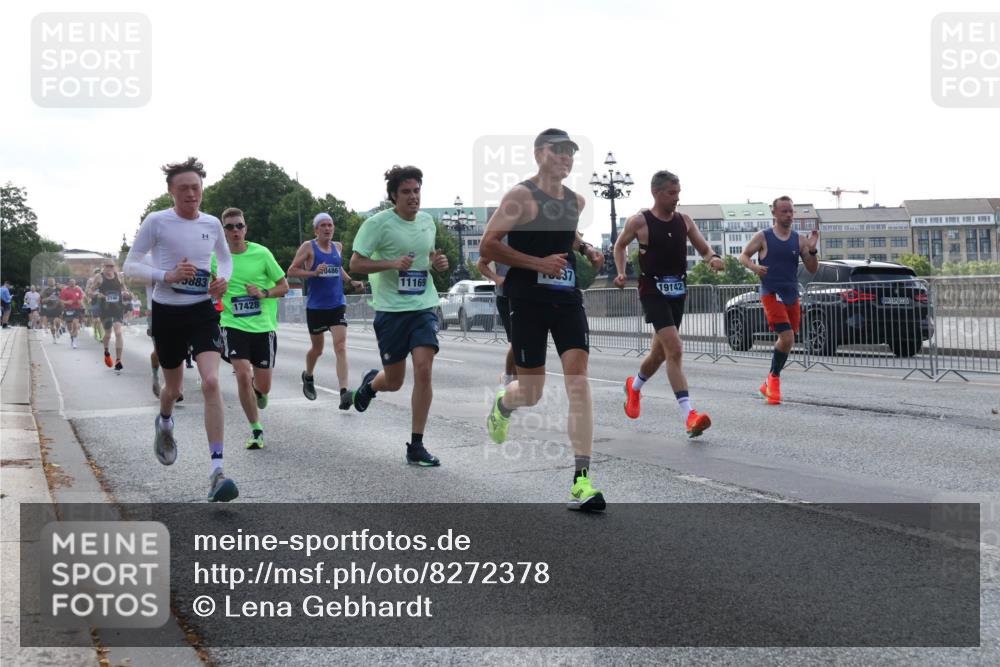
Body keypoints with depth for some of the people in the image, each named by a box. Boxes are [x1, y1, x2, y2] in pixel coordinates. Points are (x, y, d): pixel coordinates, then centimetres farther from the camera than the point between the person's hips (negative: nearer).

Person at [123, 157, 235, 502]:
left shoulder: (212, 223, 2)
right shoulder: (156, 221, -9)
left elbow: (226, 257, 21)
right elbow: (130, 266, -6)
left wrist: (223, 279, -2)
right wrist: (168, 275, -22)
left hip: (203, 311, 1)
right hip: (167, 313, -1)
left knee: (211, 383, -19)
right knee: (174, 387, 15)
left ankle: (217, 471, -21)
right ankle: (164, 425, 55)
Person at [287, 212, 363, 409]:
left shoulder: (337, 247, 10)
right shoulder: (308, 247, -5)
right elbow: (291, 271, -7)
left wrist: (351, 281, 12)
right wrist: (314, 273, -21)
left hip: (337, 305, 3)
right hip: (315, 307, -2)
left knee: (341, 347, -14)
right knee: (317, 348, 13)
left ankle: (344, 392, -24)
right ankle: (308, 376, 45)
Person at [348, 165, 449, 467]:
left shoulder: (427, 221, 9)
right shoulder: (378, 223, -9)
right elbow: (355, 263, -9)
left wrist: (437, 263, 2)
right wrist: (392, 263, -22)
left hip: (424, 306, 4)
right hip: (391, 309, -3)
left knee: (424, 369, -14)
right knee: (394, 382, 5)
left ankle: (416, 447, -5)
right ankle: (371, 382, 46)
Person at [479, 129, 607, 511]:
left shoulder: (576, 201, 12)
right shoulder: (521, 196, -8)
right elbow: (487, 247, -12)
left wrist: (586, 249, 12)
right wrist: (540, 263, -19)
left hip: (567, 297, 5)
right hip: (528, 299, -4)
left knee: (578, 381, -12)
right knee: (531, 392, 3)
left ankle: (582, 481, -16)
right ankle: (502, 405, 44)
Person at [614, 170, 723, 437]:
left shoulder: (684, 221, 5)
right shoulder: (639, 222, -6)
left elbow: (704, 249, 10)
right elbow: (620, 245, 10)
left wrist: (713, 259, -12)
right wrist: (621, 273, -2)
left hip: (677, 292, 6)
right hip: (653, 292, -6)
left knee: (660, 352, 18)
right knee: (674, 349, -20)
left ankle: (634, 386, 49)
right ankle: (689, 415, -23)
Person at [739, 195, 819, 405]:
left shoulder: (799, 239, 7)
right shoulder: (763, 237, -2)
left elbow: (812, 269, 6)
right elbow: (743, 256, 7)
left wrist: (812, 250, -12)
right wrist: (753, 266, -14)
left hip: (792, 296, 5)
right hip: (771, 294, -5)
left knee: (786, 341, 10)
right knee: (787, 338, -19)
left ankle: (769, 385, 28)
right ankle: (774, 378, 2)